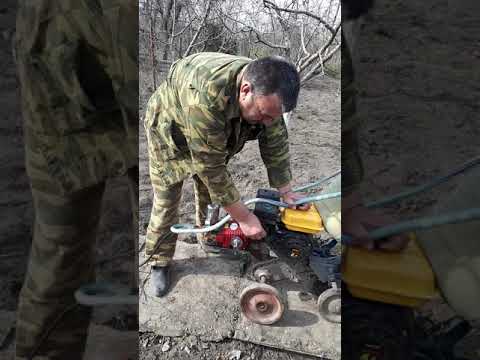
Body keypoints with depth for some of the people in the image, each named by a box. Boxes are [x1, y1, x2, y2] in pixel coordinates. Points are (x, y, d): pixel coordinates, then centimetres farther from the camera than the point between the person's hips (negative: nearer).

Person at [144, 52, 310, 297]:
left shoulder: (266, 91, -26)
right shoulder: (205, 98, -47)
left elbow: (276, 144, -14)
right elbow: (210, 167, -40)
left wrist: (286, 192, -15)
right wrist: (243, 217, -33)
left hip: (214, 137, 6)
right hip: (169, 132, -5)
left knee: (213, 191, 11)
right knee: (166, 201, -1)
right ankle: (159, 262, 18)